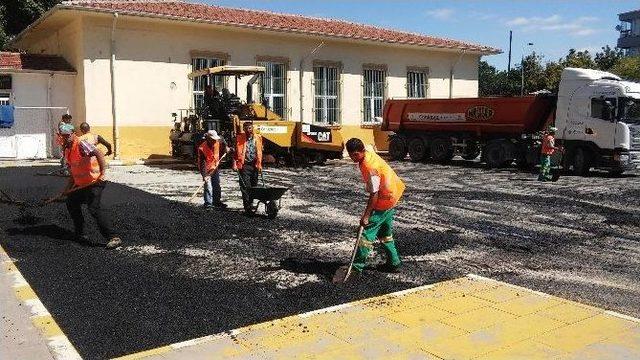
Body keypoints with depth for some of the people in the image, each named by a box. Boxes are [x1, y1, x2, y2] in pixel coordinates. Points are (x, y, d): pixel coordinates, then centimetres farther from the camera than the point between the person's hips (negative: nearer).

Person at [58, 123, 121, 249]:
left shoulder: (81, 144, -14)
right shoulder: (67, 150, 14)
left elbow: (98, 153, -30)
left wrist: (102, 173, -39)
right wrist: (69, 187, 17)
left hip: (94, 182, -10)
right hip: (81, 185, 10)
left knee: (94, 209, -21)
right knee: (71, 203, 21)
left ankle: (114, 237, -23)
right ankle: (80, 234, 35)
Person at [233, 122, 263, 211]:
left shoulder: (258, 138, 7)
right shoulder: (240, 138, -1)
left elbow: (259, 152, 10)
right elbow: (236, 151, -1)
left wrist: (259, 164, 7)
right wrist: (235, 163, -9)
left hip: (254, 165, 3)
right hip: (244, 165, -3)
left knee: (254, 185, 10)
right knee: (245, 186, -8)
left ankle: (250, 203, 24)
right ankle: (247, 205, -6)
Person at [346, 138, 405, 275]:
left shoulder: (370, 167, -29)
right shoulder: (368, 153, 0)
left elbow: (374, 194, -27)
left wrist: (366, 215, -25)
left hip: (385, 200, -10)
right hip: (392, 196, 10)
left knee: (367, 231, -7)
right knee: (384, 232, 20)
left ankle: (357, 266, -3)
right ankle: (393, 263, 29)